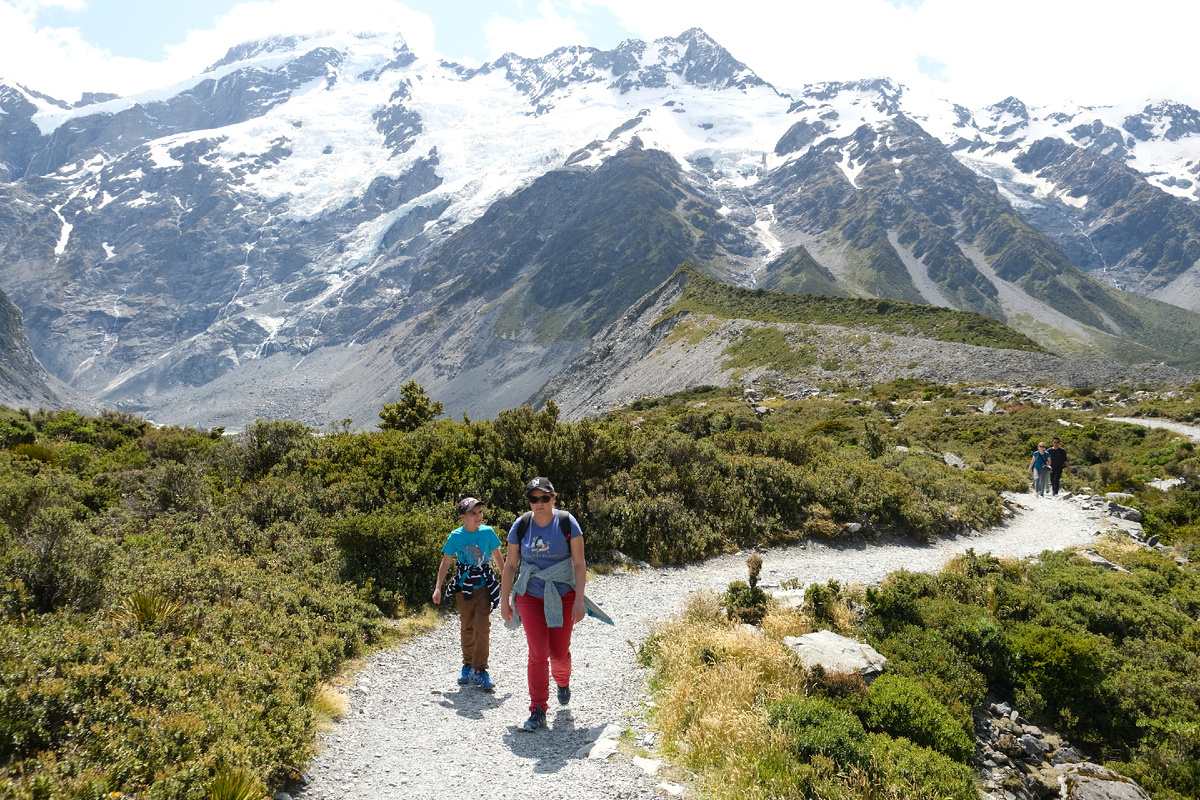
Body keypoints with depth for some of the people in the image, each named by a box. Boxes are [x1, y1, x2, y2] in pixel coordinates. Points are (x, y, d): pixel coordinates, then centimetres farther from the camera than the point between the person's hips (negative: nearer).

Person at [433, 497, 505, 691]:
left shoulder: (488, 532, -5)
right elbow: (446, 562, -1)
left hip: (484, 585, -1)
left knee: (482, 626, -10)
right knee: (466, 628, 12)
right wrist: (438, 587, -7)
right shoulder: (456, 536, -7)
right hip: (464, 586, 1)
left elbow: (497, 558, 7)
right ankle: (468, 665, 31)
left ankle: (480, 671, -4)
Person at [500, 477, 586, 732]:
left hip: (562, 595, 0)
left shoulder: (567, 522, -10)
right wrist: (504, 601, 3)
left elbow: (579, 563, -9)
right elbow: (510, 565, 2)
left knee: (559, 652, 7)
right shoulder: (521, 526, -5)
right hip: (530, 595, 1)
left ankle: (563, 683, 42)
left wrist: (579, 600, -13)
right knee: (538, 653, -8)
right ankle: (538, 712, 4)